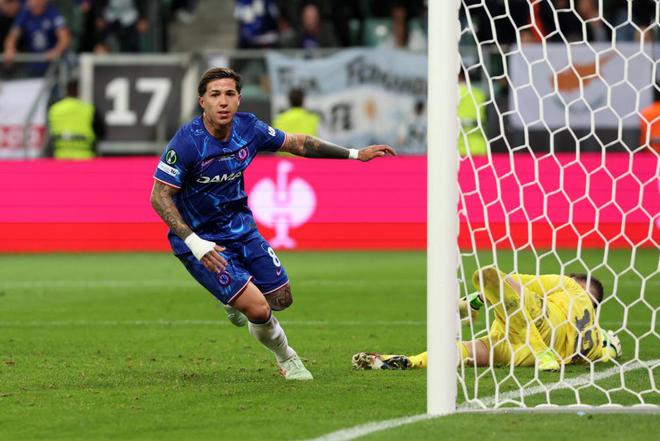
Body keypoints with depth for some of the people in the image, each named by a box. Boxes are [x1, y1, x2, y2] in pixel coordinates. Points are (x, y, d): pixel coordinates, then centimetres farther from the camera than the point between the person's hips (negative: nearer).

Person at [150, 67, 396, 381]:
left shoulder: (247, 128, -8)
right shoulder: (187, 142, -26)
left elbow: (297, 143, 8)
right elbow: (159, 197, -22)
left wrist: (354, 154, 9)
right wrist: (193, 242, -31)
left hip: (241, 227, 6)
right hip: (201, 241, -6)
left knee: (281, 299, 11)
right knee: (258, 309, -16)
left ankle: (236, 298, 44)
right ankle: (285, 358, 16)